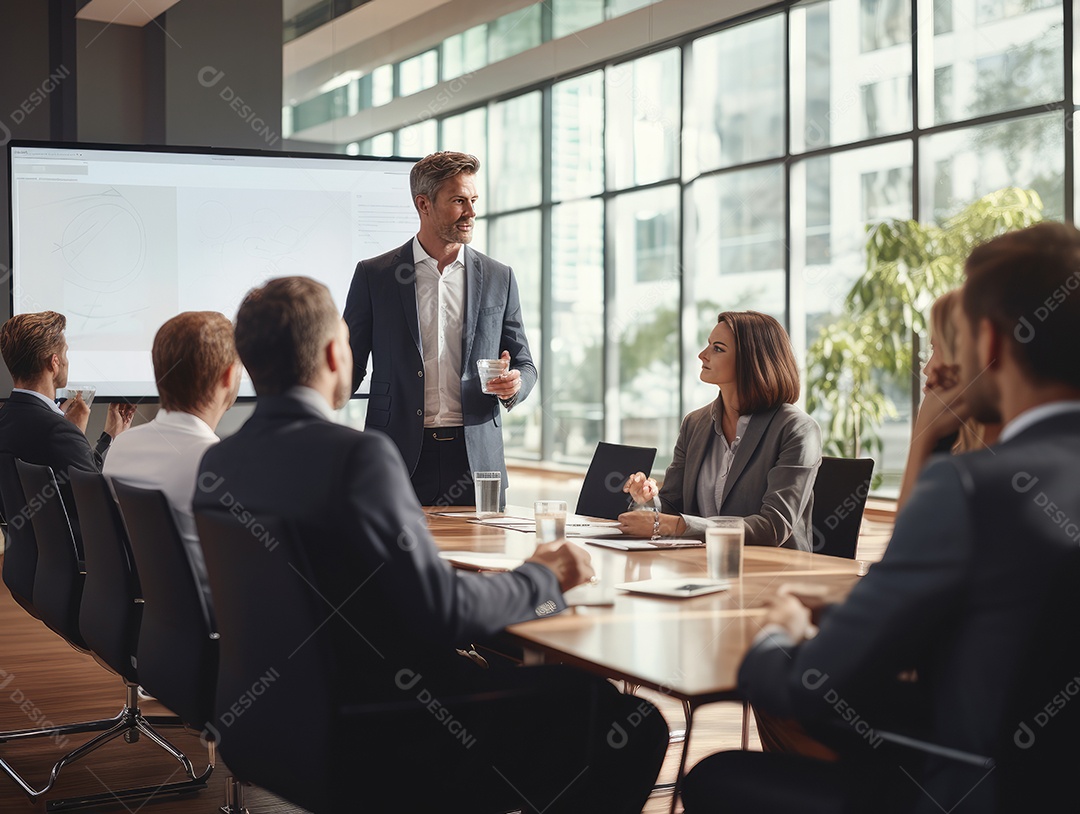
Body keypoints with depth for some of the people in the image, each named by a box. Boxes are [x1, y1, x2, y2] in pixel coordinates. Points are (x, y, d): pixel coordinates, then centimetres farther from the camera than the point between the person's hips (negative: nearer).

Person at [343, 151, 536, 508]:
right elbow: (349, 367, 7)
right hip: (400, 458, -1)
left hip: (477, 461, 2)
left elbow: (524, 364, 15)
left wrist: (514, 384, -8)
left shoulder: (498, 278, 10)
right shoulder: (373, 275, 5)